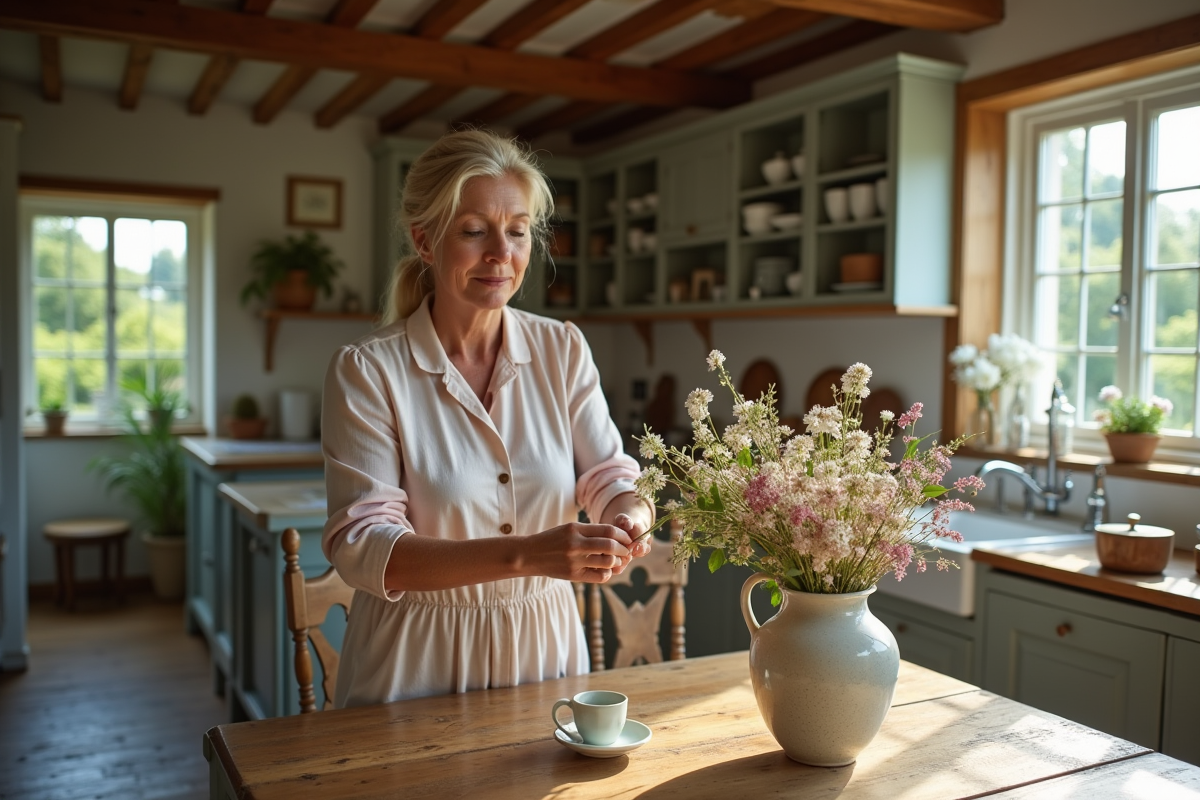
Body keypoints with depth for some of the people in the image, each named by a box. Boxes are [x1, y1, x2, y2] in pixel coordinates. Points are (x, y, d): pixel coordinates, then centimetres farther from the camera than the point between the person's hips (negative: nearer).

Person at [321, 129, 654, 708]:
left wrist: (629, 518, -24)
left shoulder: (563, 350, 1)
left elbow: (610, 477, 0)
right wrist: (526, 553, -29)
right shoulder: (365, 371, -9)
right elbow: (361, 546, -16)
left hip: (545, 649, 2)